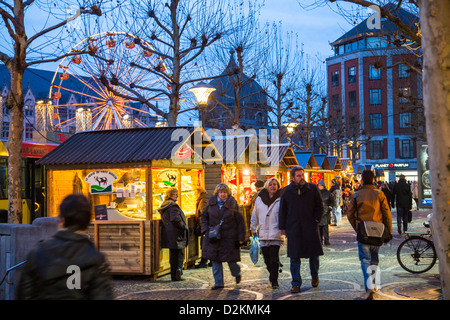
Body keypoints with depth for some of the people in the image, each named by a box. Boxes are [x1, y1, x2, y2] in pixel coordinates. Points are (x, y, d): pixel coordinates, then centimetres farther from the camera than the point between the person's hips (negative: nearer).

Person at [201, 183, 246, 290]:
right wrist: (206, 229, -1)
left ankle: (237, 273, 34)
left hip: (229, 237, -3)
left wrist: (241, 238, -6)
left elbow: (240, 222, -2)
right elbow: (204, 216, 14)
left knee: (230, 259, 1)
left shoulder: (233, 204, -4)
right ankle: (218, 283, 14)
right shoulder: (211, 203, 2)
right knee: (215, 260, 3)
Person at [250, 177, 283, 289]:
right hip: (263, 234, 4)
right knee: (267, 259, 10)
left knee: (274, 259, -8)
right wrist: (253, 229, 20)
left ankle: (274, 280, 1)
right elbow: (255, 215, 18)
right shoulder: (260, 199, 9)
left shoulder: (281, 200, -2)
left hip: (275, 233, -4)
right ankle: (272, 275, 32)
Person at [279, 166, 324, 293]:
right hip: (293, 228, 0)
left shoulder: (313, 189, 2)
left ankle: (315, 276, 34)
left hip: (310, 228, 0)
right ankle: (296, 283, 7)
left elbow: (319, 207, 7)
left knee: (314, 254, 9)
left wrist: (316, 220, -4)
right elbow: (282, 210, 10)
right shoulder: (287, 191, 4)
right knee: (294, 257, -1)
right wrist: (283, 227, 5)